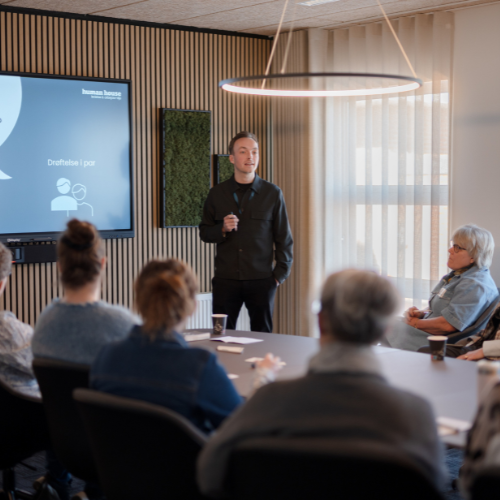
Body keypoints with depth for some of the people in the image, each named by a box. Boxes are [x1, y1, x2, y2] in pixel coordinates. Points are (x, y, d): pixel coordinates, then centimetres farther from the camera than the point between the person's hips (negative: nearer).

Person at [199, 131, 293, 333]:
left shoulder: (272, 193, 3)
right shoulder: (217, 194, 6)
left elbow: (284, 237, 6)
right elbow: (204, 233, 12)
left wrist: (280, 274, 0)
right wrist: (222, 229, -9)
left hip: (261, 280, -1)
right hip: (225, 280, 1)